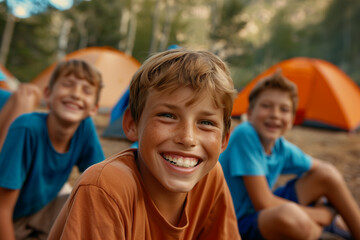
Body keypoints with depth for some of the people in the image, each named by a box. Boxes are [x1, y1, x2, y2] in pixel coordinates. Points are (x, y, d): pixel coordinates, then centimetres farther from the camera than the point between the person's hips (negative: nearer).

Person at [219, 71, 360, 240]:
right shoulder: (245, 134, -25)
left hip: (267, 213, 8)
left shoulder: (282, 148, -5)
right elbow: (263, 204, -26)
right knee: (288, 214, -37)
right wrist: (323, 214, -12)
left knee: (328, 173, 6)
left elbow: (320, 167, 14)